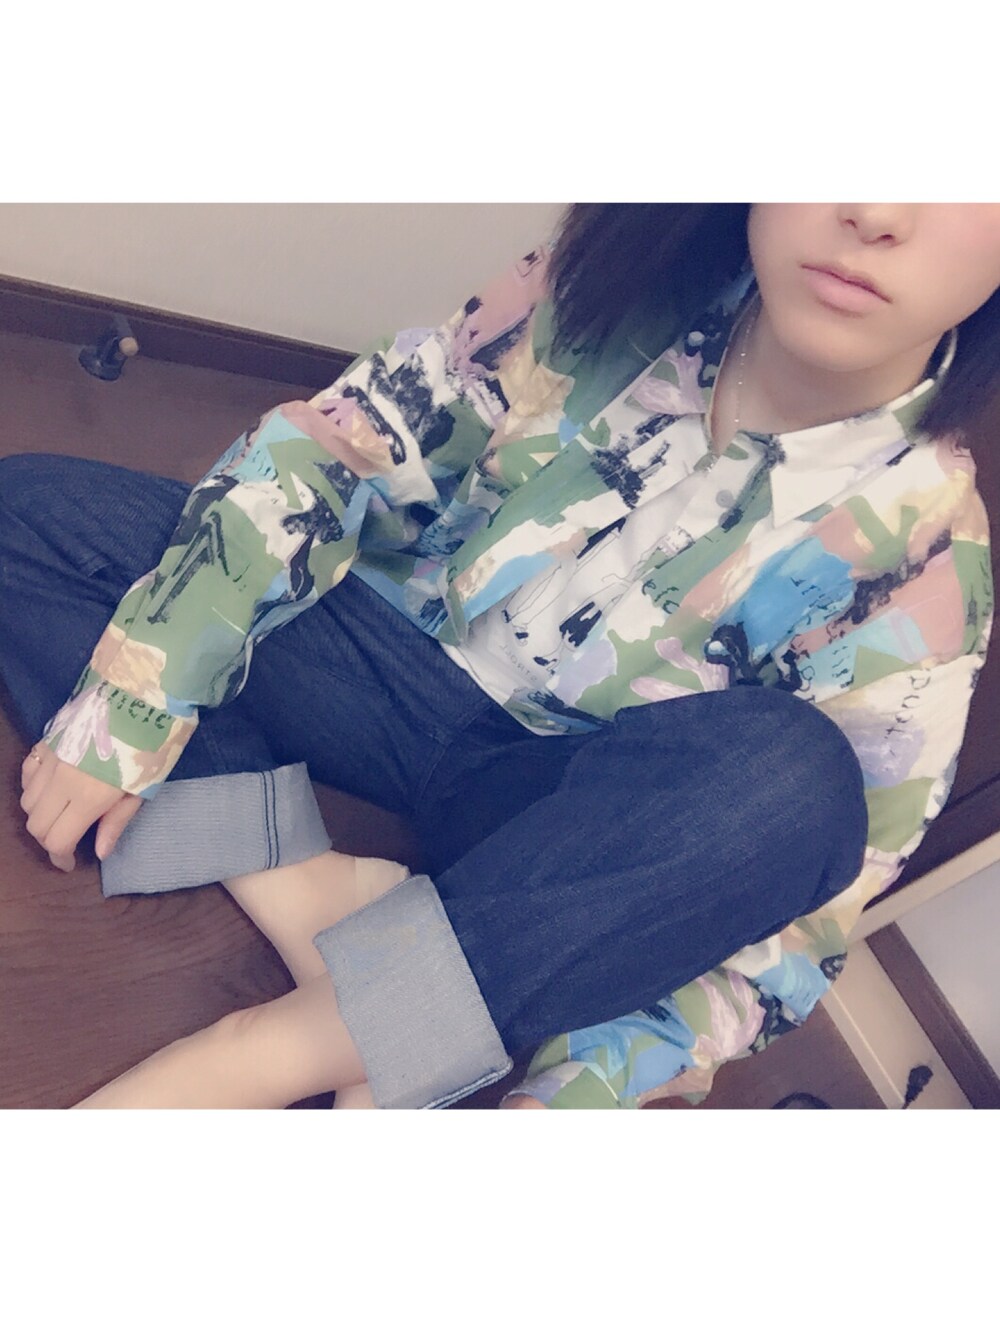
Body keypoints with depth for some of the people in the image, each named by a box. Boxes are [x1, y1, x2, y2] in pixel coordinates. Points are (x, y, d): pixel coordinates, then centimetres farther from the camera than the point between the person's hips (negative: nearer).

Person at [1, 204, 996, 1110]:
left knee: (788, 778, -36)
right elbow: (330, 449, -9)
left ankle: (252, 1059, -27)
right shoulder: (616, 288, -12)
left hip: (547, 808, -2)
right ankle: (306, 900, -23)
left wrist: (573, 1092, -27)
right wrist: (127, 712, -15)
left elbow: (796, 920, -14)